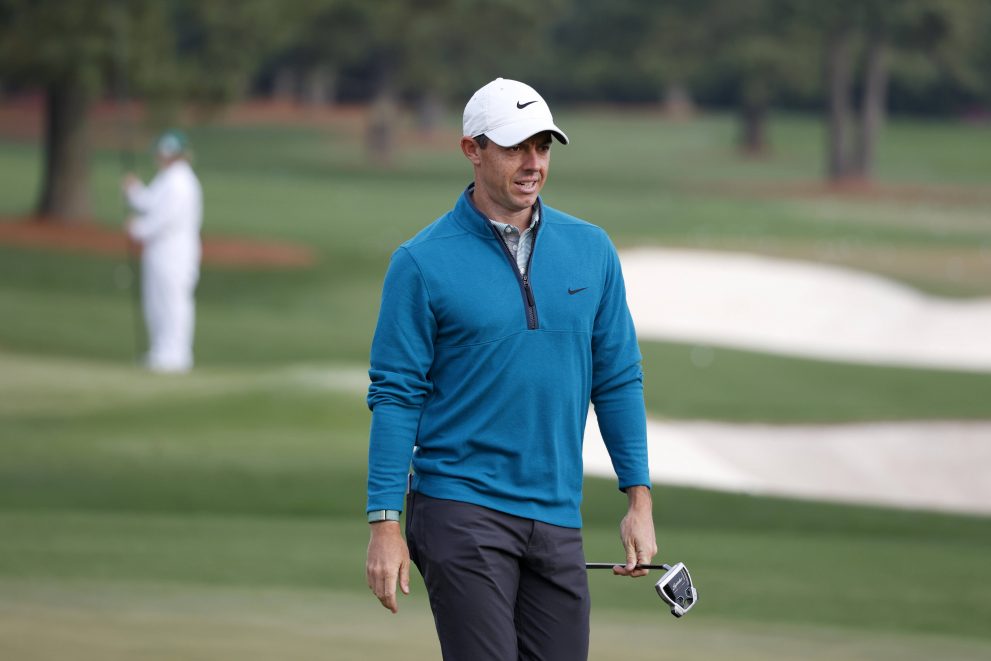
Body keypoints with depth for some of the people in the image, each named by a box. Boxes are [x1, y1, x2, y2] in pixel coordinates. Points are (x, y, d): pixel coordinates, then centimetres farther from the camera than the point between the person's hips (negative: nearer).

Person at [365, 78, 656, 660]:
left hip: (557, 518, 4)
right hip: (462, 514, -4)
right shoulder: (423, 263, -4)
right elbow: (396, 394, -4)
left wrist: (640, 500, 7)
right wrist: (385, 524, -9)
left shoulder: (591, 250, 8)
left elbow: (617, 379, 12)